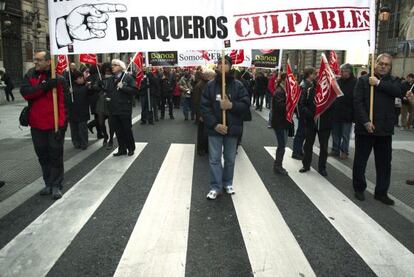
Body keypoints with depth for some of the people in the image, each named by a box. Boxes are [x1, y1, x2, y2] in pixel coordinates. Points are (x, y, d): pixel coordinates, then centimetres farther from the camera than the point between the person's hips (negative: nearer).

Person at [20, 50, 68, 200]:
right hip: (37, 123, 5)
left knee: (56, 154, 4)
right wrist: (44, 86, -23)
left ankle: (56, 185, 14)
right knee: (42, 154, 13)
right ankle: (48, 183, 27)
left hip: (55, 123, -4)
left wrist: (63, 122, -14)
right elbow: (25, 92, -12)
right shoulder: (30, 75, 4)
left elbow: (64, 100, -9)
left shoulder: (58, 77, -7)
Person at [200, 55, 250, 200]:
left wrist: (231, 105, -23)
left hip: (232, 128, 1)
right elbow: (204, 107, -6)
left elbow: (246, 105, -5)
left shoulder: (238, 85, -2)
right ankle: (215, 187, 16)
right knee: (214, 159, 4)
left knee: (230, 159, 14)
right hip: (215, 128, 0)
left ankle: (228, 183, 33)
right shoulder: (210, 85, -2)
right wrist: (214, 124, -16)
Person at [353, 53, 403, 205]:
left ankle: (381, 192, 21)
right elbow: (358, 102, -9)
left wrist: (379, 83, -15)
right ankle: (359, 189, 23)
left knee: (384, 163, 8)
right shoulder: (363, 80, 1)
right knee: (360, 161, 8)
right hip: (365, 128, -3)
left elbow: (399, 91, -12)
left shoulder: (392, 81, 10)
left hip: (384, 129, 3)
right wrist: (365, 122, -17)